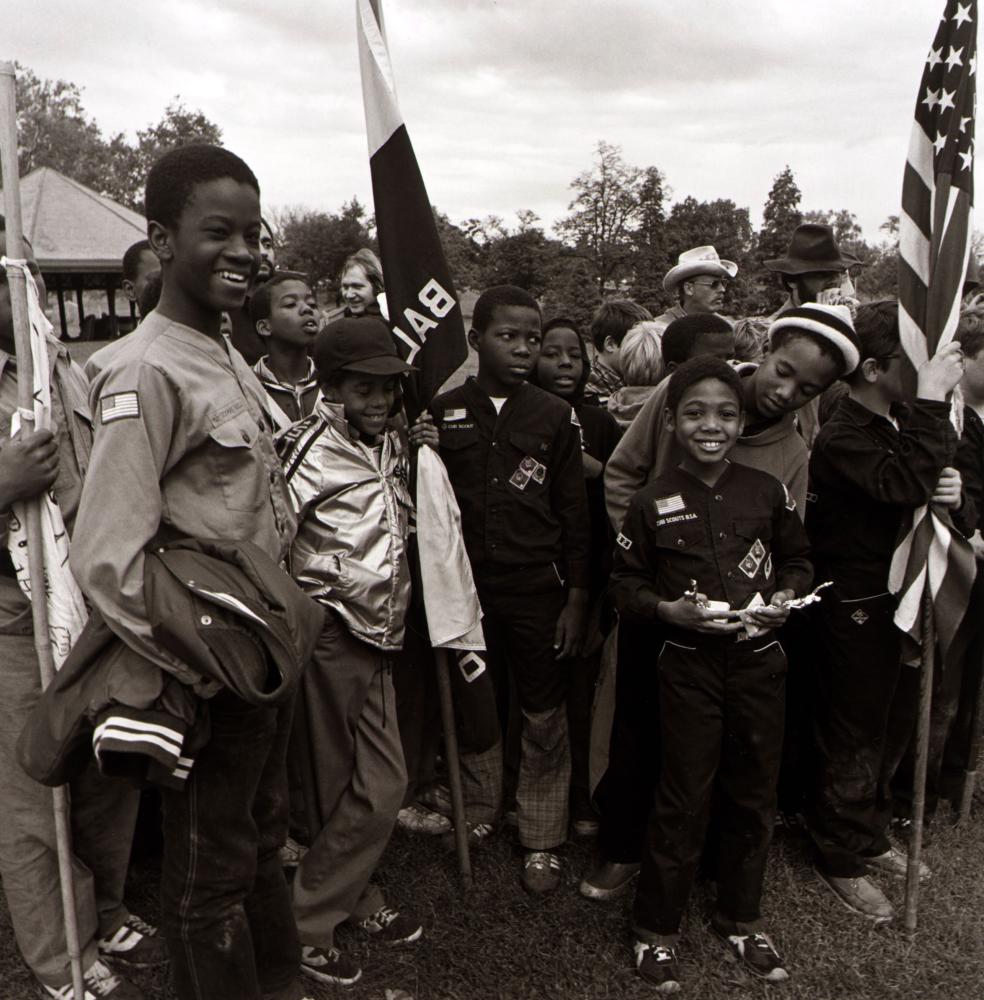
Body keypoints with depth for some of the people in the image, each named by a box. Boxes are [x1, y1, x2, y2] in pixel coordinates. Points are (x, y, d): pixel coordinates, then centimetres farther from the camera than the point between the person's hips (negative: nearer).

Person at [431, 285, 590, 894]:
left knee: (545, 719, 7)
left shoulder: (555, 416, 0)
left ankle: (542, 842, 24)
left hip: (539, 591, 0)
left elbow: (574, 515, 2)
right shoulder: (443, 413, 0)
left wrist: (577, 598, -1)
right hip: (467, 589, 1)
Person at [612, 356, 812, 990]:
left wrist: (787, 596, -6)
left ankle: (741, 918, 38)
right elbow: (625, 584, 1)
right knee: (684, 800, 5)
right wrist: (670, 609, -16)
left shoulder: (767, 492, 0)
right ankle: (656, 930, 25)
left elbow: (799, 558, 13)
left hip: (759, 659, 3)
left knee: (754, 795, 15)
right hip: (689, 665, -2)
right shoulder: (654, 503, -6)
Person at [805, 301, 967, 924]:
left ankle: (872, 836, 40)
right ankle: (843, 859, 25)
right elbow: (906, 485, -35)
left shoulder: (901, 425, 8)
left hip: (905, 602, 9)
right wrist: (932, 401, -31)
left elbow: (933, 488, 14)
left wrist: (954, 492, -9)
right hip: (859, 611, -9)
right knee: (854, 742, 6)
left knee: (894, 730, 21)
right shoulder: (841, 437, -20)